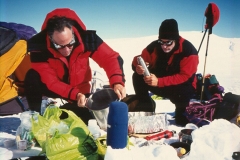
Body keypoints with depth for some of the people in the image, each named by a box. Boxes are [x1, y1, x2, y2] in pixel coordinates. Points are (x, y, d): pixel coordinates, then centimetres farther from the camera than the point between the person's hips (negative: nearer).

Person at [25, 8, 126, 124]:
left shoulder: (86, 38, -26)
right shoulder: (40, 47, -30)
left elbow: (110, 58, -25)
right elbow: (50, 82, -30)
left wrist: (117, 82, -44)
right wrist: (75, 95, -44)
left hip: (80, 91, 2)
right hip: (54, 92, -1)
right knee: (32, 77, -29)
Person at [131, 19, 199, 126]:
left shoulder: (189, 51, -23)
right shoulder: (154, 46, -11)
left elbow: (184, 77, -28)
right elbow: (140, 60, -8)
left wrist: (159, 81, -39)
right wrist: (138, 67, -35)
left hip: (181, 86, -3)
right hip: (160, 86, 4)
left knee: (181, 93, -38)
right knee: (137, 77, -18)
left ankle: (182, 113, 0)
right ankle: (146, 107, 5)